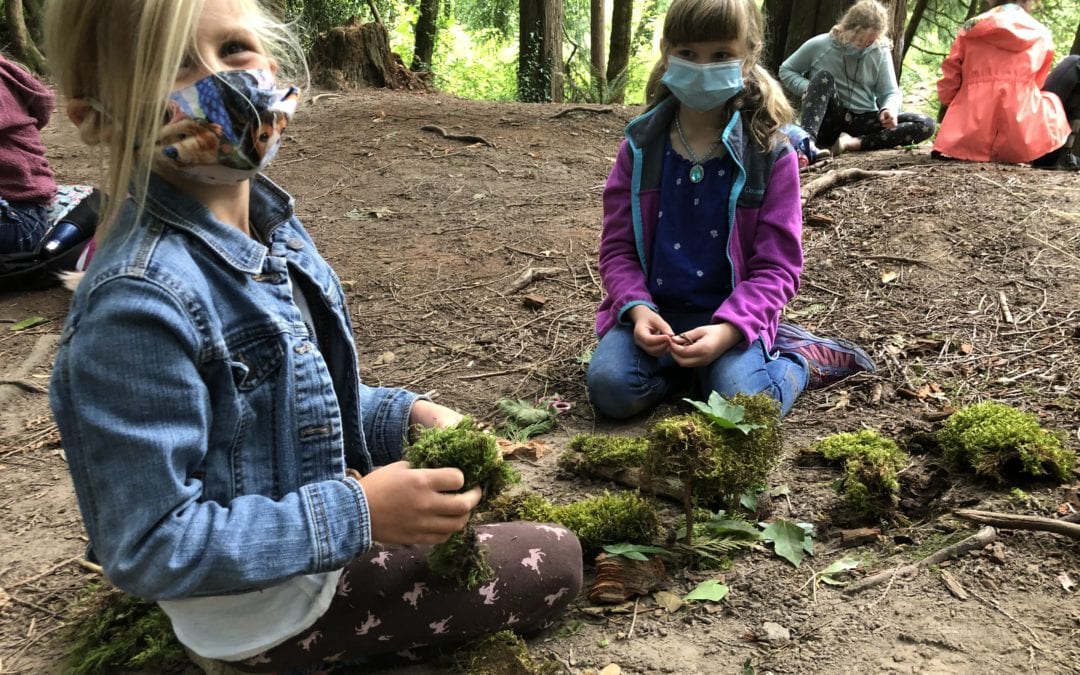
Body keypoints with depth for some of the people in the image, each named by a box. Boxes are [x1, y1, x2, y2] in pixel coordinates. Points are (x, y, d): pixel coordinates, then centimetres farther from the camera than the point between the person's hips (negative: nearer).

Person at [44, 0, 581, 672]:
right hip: (260, 611, -8)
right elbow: (149, 548, -29)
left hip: (311, 498, 9)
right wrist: (357, 515, -31)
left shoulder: (268, 222, -7)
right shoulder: (138, 301, -33)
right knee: (555, 561, 2)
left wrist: (402, 416, -7)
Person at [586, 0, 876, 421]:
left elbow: (776, 267, -7)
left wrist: (726, 330, -24)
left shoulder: (771, 156, -6)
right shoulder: (641, 147, 0)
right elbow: (618, 246, 2)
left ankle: (798, 360, 6)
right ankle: (685, 364, 5)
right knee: (611, 388, -24)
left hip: (730, 314, -2)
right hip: (655, 310, 2)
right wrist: (637, 308, -18)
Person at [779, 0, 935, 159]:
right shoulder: (819, 45, -4)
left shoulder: (880, 52, 0)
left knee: (925, 125, -17)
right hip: (826, 122, -2)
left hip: (862, 121, 2)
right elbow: (786, 70, 7)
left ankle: (853, 143, -32)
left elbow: (890, 92, 1)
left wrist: (889, 109, -24)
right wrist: (807, 88, -14)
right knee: (824, 77, -30)